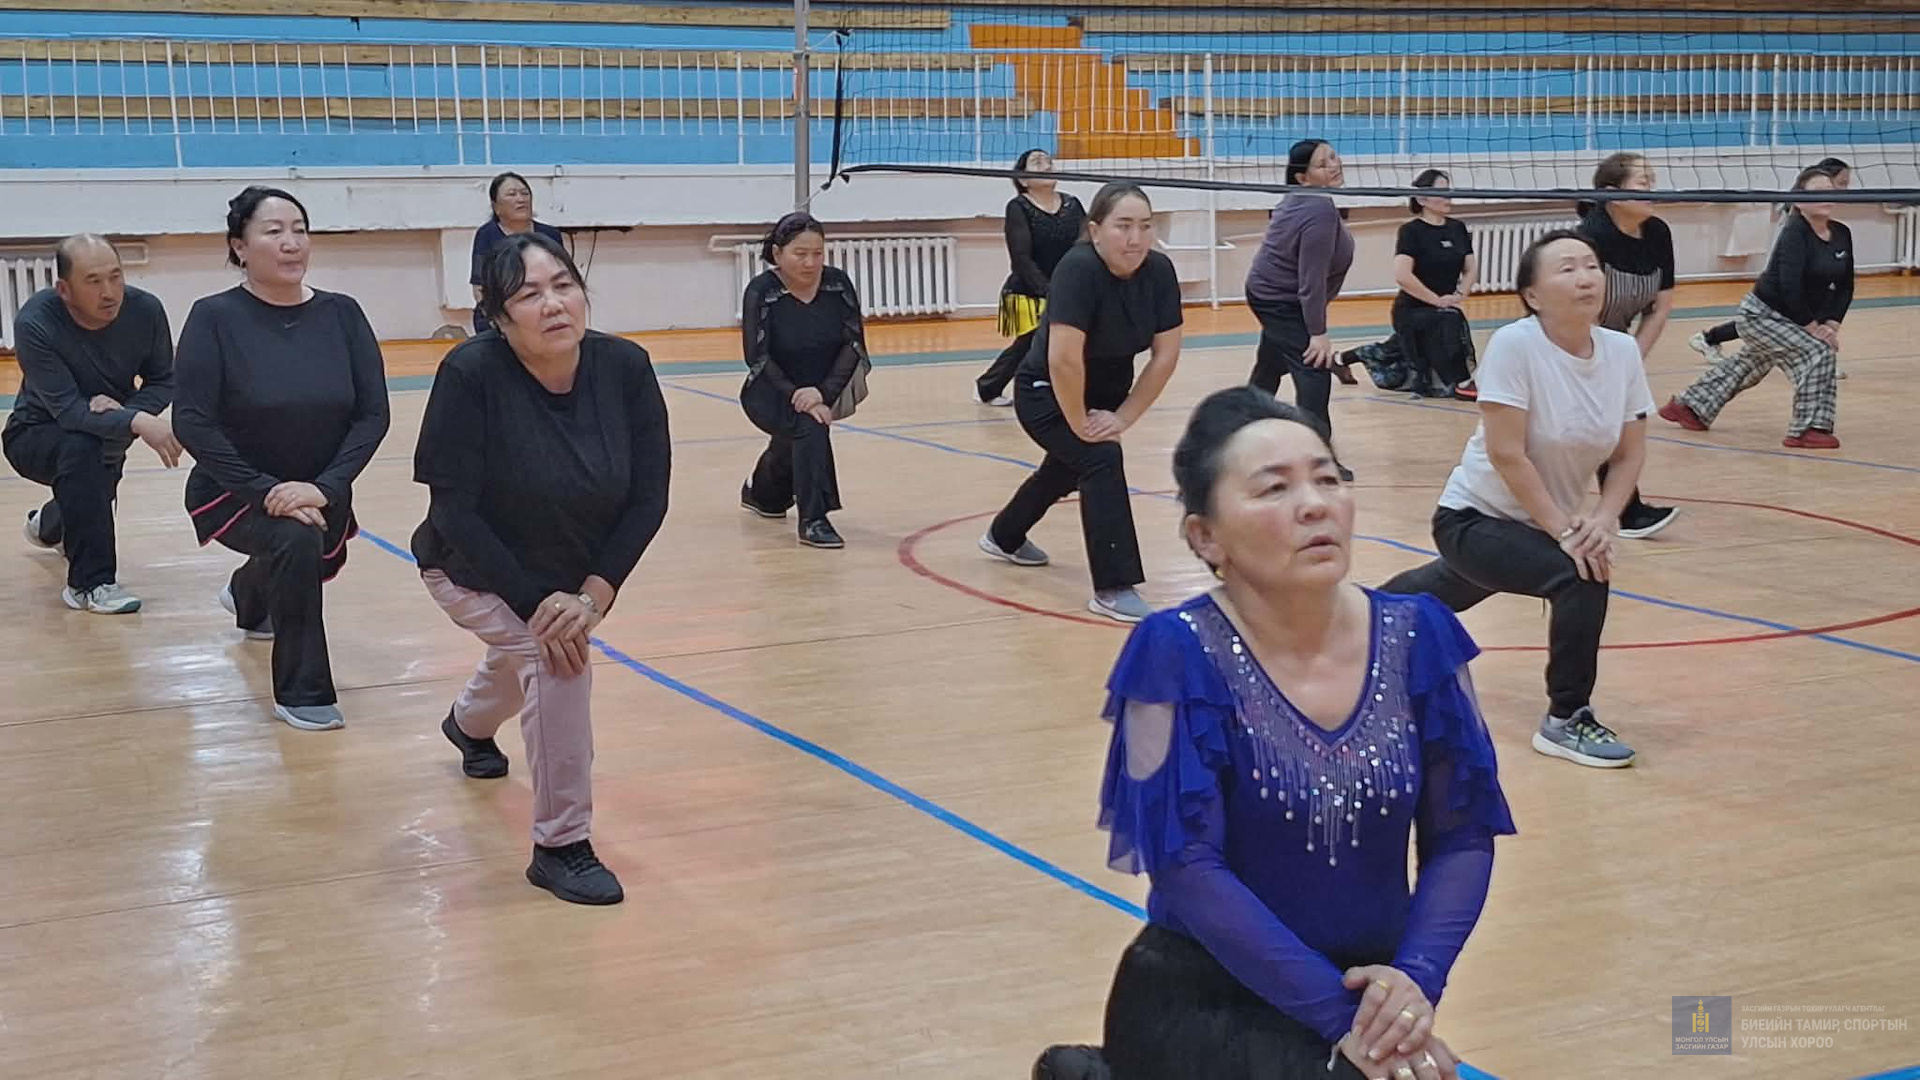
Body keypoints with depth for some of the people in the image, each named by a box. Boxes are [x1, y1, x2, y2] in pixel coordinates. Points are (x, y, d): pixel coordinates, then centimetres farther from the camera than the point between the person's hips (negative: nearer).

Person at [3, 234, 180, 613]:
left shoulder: (145, 310, -19)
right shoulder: (35, 323, -29)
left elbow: (162, 382, -7)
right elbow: (66, 408, -36)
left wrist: (124, 409, -29)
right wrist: (137, 423, -51)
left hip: (108, 433, 5)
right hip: (36, 436, -5)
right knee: (81, 447, -33)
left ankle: (49, 524, 46)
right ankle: (90, 583, -26)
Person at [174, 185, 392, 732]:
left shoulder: (341, 313, -9)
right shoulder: (215, 317, -18)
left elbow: (372, 414, -11)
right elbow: (193, 424, -21)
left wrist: (324, 487, -24)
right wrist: (265, 490, -27)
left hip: (321, 495, 5)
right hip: (237, 494, -5)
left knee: (315, 563, 29)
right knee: (295, 541, -33)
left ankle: (248, 597, 68)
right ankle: (302, 693, -15)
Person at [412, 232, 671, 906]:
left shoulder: (624, 368, -23)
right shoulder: (471, 374, -31)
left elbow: (648, 497, -17)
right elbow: (454, 509, -28)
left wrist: (595, 595, -27)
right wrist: (535, 603, -30)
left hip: (579, 575, 5)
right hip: (475, 573, -5)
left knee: (528, 661, 31)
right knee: (552, 654, -30)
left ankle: (470, 724, 70)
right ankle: (561, 847, -13)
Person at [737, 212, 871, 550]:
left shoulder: (838, 283, -10)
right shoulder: (762, 291, -19)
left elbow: (854, 343, -11)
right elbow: (757, 357, -20)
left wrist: (824, 392, -24)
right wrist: (797, 398, -30)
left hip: (823, 391, 5)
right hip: (771, 394, -4)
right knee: (809, 425, -31)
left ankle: (762, 493, 55)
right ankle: (813, 520, -28)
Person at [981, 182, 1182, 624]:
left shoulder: (1159, 271, -16)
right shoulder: (1079, 269, -32)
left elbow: (1165, 356, -10)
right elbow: (1063, 360, -36)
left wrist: (1123, 417, -13)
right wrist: (1079, 424, -27)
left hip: (1106, 392, 7)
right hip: (1046, 393, -7)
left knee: (1067, 469, 28)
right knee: (1102, 459, -28)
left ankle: (1004, 537, 58)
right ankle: (1113, 589, -22)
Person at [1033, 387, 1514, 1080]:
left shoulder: (1419, 636, -3)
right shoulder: (1178, 653, -15)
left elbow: (1463, 836, 0)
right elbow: (1187, 867, -18)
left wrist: (1416, 978, -17)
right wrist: (1340, 1017, -20)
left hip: (1372, 990, 5)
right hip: (1202, 1001, -5)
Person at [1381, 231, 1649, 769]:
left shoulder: (1622, 350, -11)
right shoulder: (1514, 344, -26)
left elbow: (1629, 454, -4)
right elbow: (1507, 454, -28)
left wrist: (1601, 521, -20)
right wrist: (1564, 531, -27)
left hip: (1553, 519, 7)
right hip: (1474, 517, -7)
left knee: (1449, 591, 31)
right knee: (1582, 575, -30)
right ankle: (1567, 721, -12)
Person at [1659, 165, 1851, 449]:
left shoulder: (1842, 234, -3)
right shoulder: (1795, 233, -24)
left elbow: (1845, 287, 2)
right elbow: (1790, 286, -31)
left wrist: (1832, 324, -11)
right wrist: (1813, 327, -26)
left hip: (1793, 317, 9)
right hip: (1763, 315, -9)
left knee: (1748, 364, 25)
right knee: (1820, 353, -22)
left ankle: (1688, 405, 43)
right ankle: (1809, 429, -15)